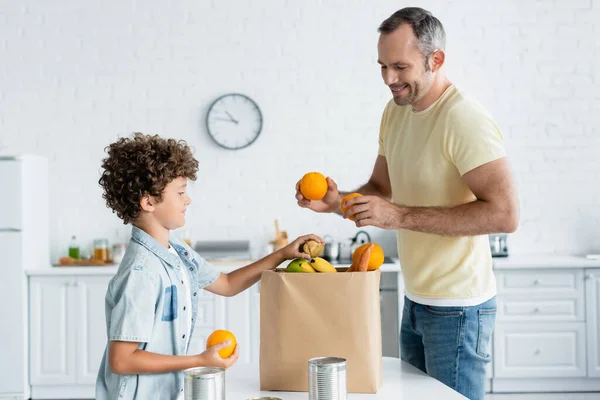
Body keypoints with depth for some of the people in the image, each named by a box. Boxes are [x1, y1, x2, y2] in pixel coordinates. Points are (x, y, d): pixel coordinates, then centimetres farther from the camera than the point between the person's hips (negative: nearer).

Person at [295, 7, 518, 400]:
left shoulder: (465, 119, -21)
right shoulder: (395, 111, 6)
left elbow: (505, 213, -28)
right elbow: (381, 188, 16)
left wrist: (400, 216, -29)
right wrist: (338, 202, -6)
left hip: (457, 307, -8)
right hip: (416, 301, 8)